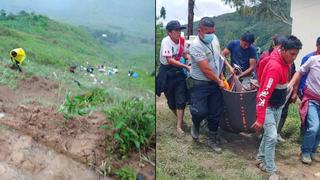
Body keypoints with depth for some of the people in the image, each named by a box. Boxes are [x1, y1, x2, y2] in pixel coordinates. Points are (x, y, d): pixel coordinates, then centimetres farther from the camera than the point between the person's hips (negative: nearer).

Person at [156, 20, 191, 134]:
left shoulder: (182, 40, -6)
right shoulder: (166, 41, -23)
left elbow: (185, 54, 10)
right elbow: (170, 60, -28)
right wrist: (186, 67, -28)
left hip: (178, 70, 4)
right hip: (166, 72, -4)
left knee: (181, 100, -4)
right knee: (171, 99, 10)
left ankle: (179, 126, 2)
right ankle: (180, 118, 35)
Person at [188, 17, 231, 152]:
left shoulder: (214, 39, 1)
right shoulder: (196, 46, -22)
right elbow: (206, 70, -21)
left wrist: (221, 76, 12)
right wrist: (219, 81, -10)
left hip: (215, 83, 6)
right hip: (199, 85, -6)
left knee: (216, 113, 10)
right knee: (200, 112, -13)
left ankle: (212, 139, 27)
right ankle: (196, 125, 23)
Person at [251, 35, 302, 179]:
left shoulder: (285, 61, 0)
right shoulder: (275, 66, -29)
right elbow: (264, 93, -33)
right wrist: (260, 119, -34)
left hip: (278, 106, 9)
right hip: (268, 107, -9)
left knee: (269, 135, 17)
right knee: (272, 137, -10)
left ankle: (260, 159, 34)